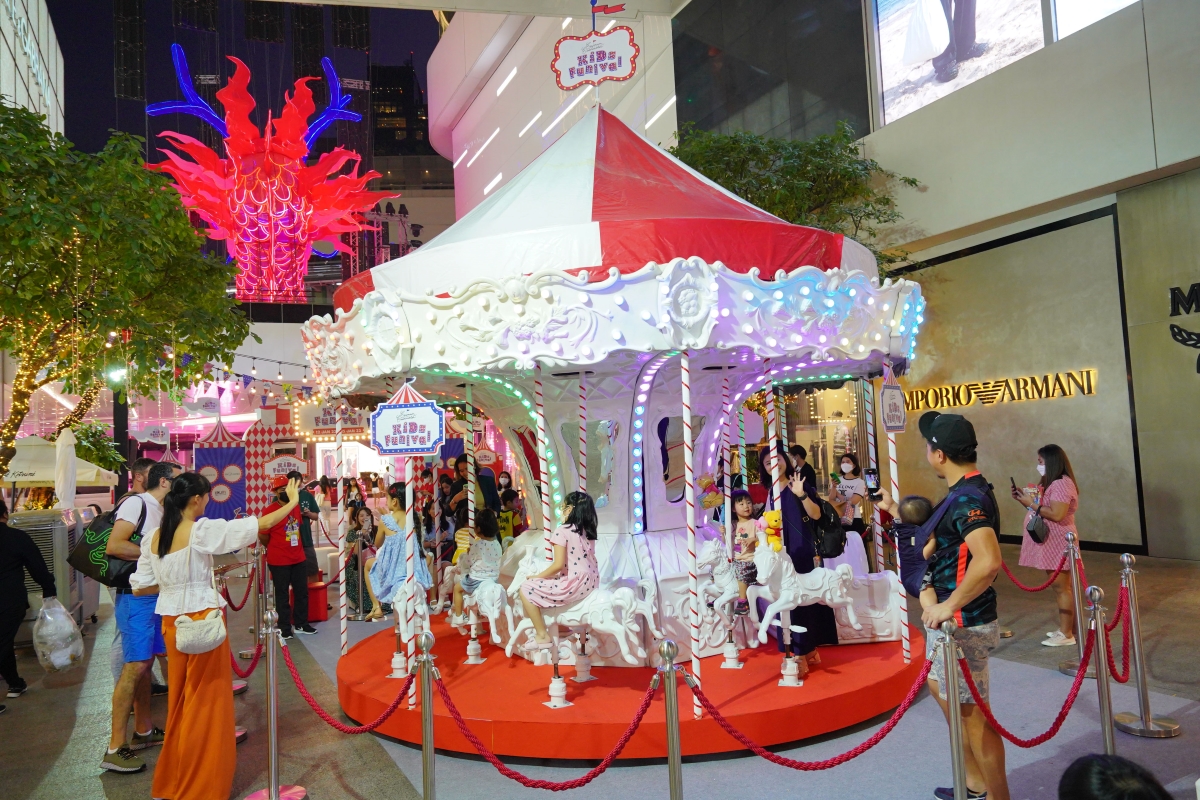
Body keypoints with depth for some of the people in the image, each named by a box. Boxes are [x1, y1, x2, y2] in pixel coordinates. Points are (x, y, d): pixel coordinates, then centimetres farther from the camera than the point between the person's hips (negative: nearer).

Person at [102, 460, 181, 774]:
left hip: (156, 595, 9)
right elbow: (113, 546, -22)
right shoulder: (137, 503, -12)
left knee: (144, 663, 16)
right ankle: (115, 748, -3)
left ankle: (143, 731, 28)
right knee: (135, 665, -9)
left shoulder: (161, 510, 15)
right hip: (137, 597, -9)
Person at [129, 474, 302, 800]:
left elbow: (139, 587, 4)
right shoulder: (203, 530, -16)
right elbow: (261, 524, -14)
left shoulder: (153, 537, 2)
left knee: (181, 699, 20)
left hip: (171, 622, 6)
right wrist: (292, 502, -1)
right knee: (206, 702, 6)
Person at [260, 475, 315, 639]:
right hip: (279, 561, -7)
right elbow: (262, 536, -12)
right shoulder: (269, 511, -16)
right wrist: (275, 549, 3)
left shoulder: (296, 506, 5)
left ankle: (300, 624, 26)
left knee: (302, 591, 13)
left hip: (298, 558, 7)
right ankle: (284, 628, 17)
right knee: (282, 594, 6)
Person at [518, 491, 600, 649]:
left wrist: (536, 576, -4)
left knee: (526, 589, 3)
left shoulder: (562, 531, -13)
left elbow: (558, 565, -18)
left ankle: (542, 636, 5)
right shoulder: (588, 531, 10)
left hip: (574, 585, -9)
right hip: (591, 582, 9)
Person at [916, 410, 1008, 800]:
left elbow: (988, 561, -39)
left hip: (963, 625, -11)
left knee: (971, 713, 3)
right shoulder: (969, 490, 8)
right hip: (952, 619, 11)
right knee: (942, 689, 24)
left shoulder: (967, 498, -24)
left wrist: (948, 606, -30)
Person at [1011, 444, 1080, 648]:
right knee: (1058, 587, 14)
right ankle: (1064, 628, 21)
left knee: (1062, 587, -5)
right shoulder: (1048, 483, 16)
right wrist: (1023, 499, 4)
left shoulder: (1062, 484, -17)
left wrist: (1031, 503, -18)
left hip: (1058, 543, -10)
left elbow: (1057, 515, -26)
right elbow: (1040, 508, 18)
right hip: (1048, 542, 10)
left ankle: (1067, 634, 1)